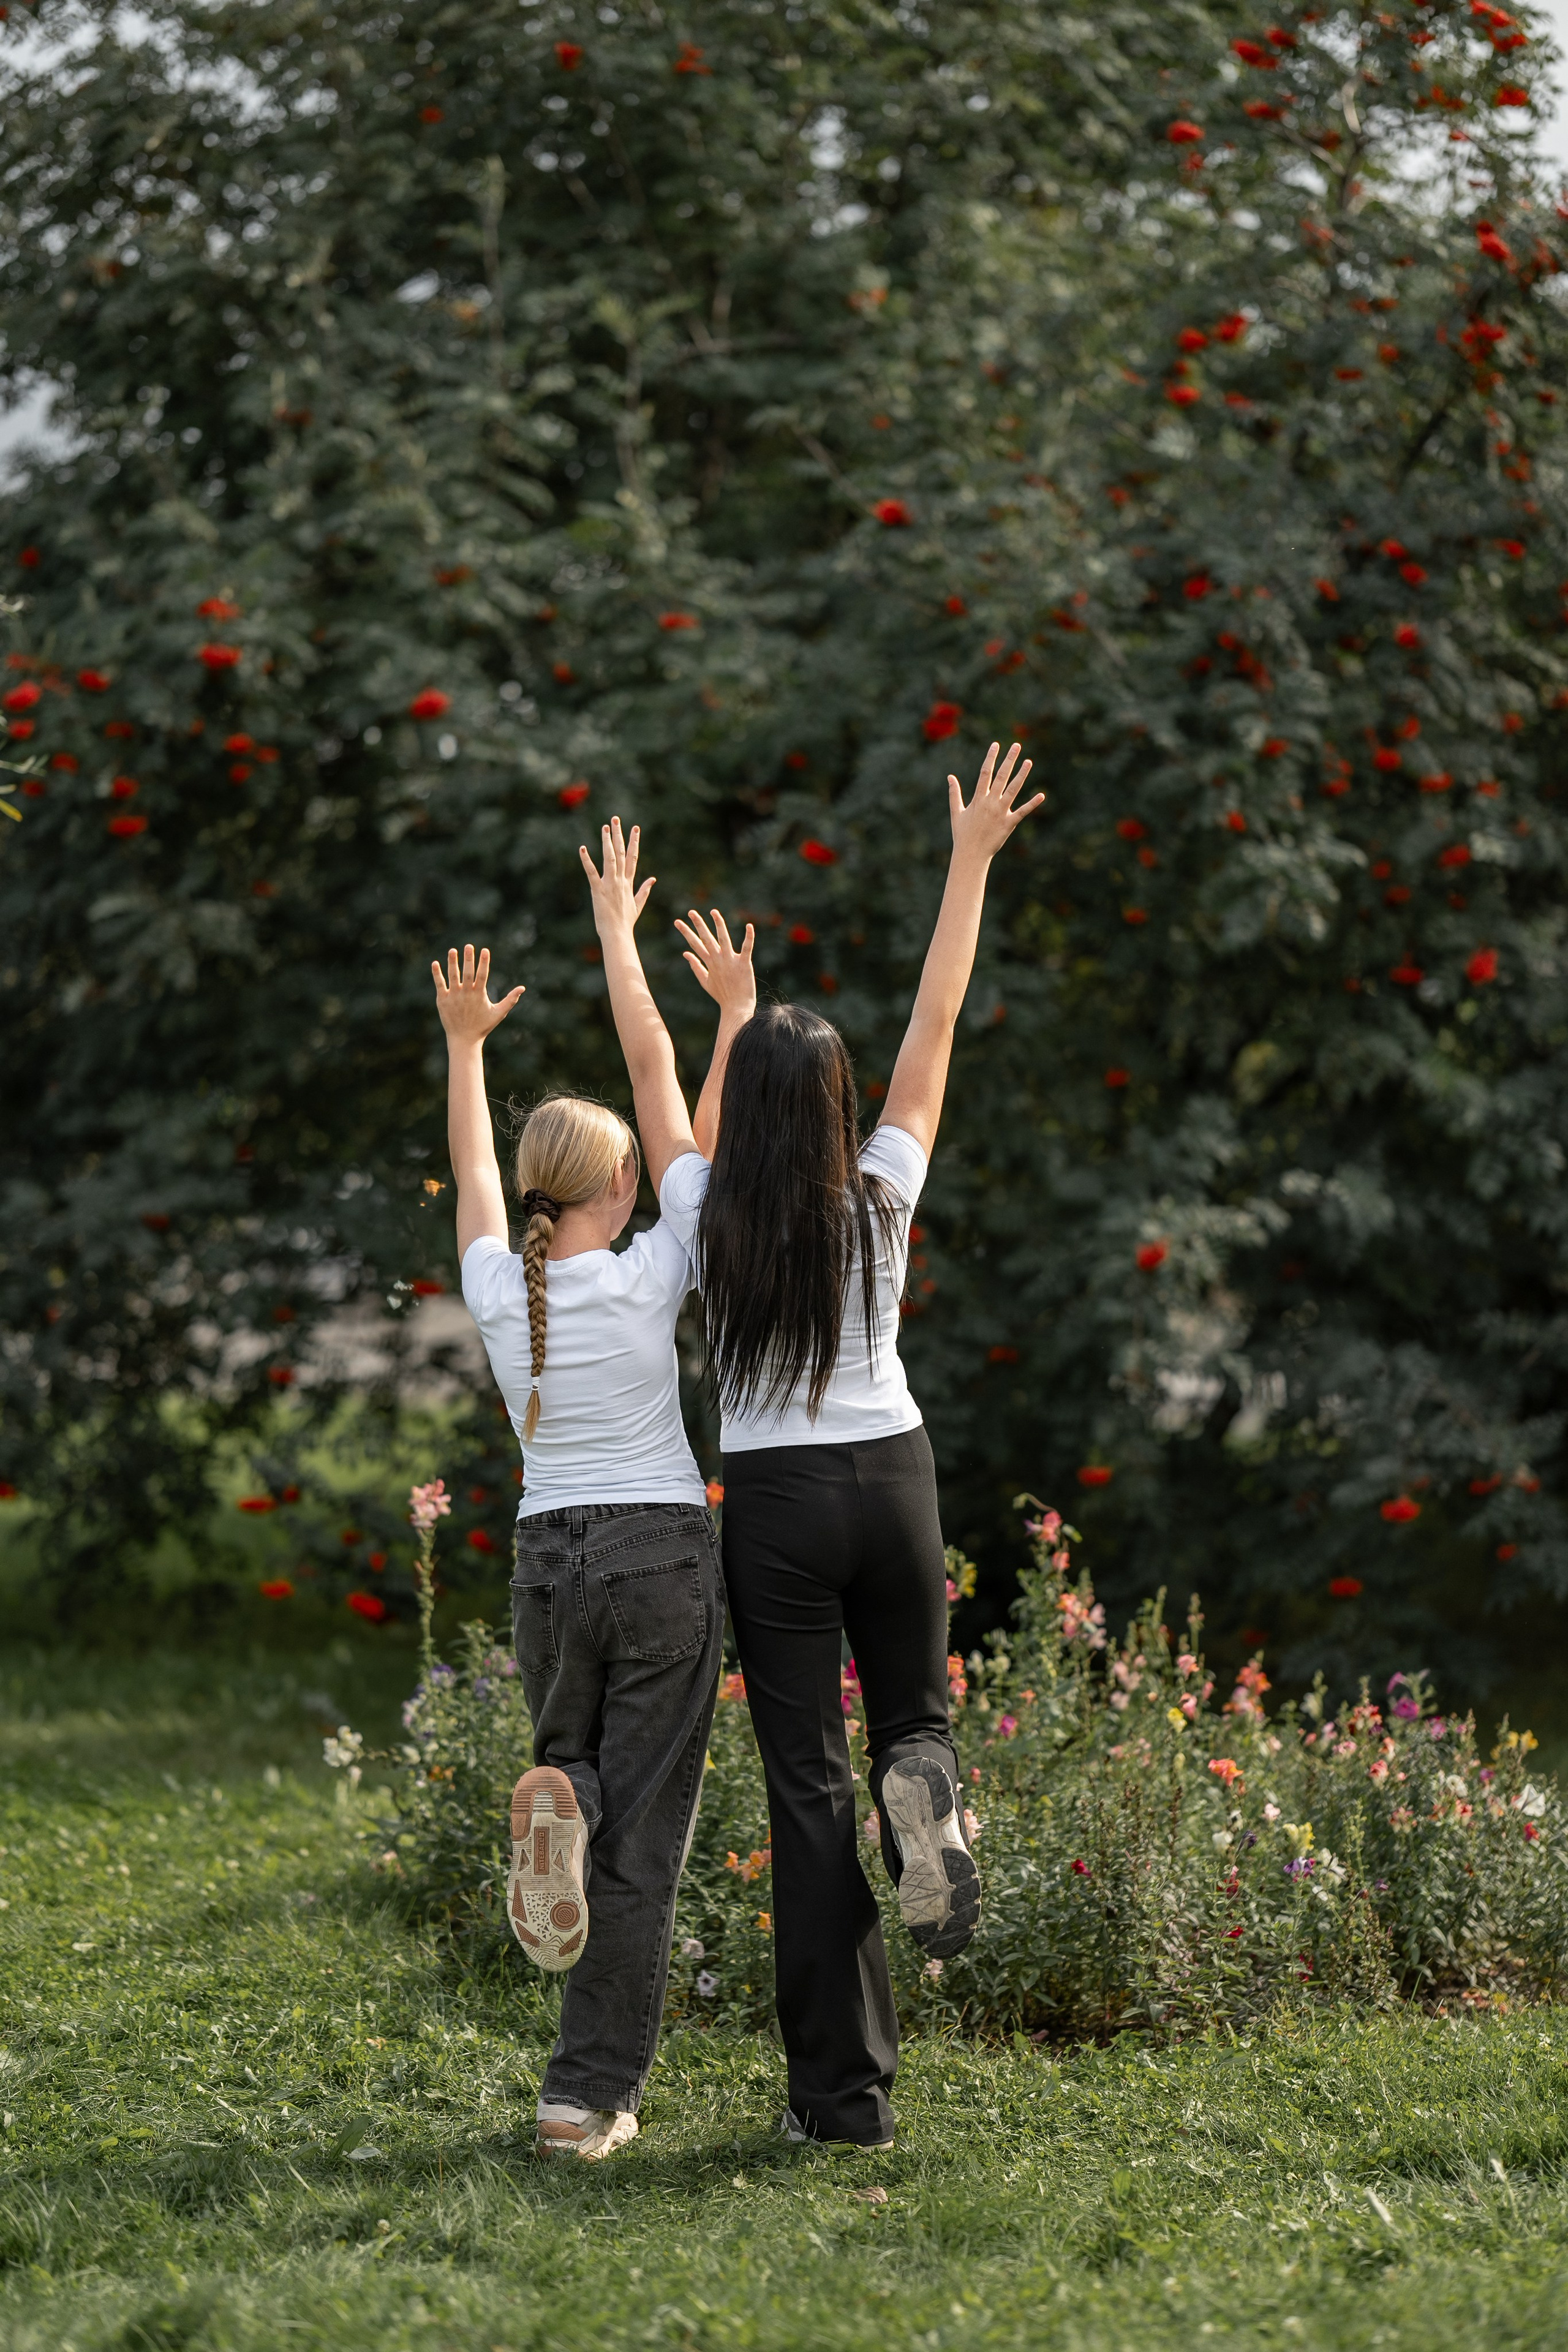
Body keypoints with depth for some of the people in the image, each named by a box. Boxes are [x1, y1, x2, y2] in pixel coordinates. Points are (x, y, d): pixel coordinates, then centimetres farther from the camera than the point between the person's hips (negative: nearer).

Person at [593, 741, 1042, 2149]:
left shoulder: (707, 1217, -7)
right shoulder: (880, 1200, -7)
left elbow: (707, 1133, 17)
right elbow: (936, 1023, 0)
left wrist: (734, 1011, 32)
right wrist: (973, 861, 6)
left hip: (773, 1505, 0)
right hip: (892, 1480, 1)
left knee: (807, 1784, 0)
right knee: (915, 1713, 22)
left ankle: (845, 2088, -4)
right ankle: (925, 1795, -20)